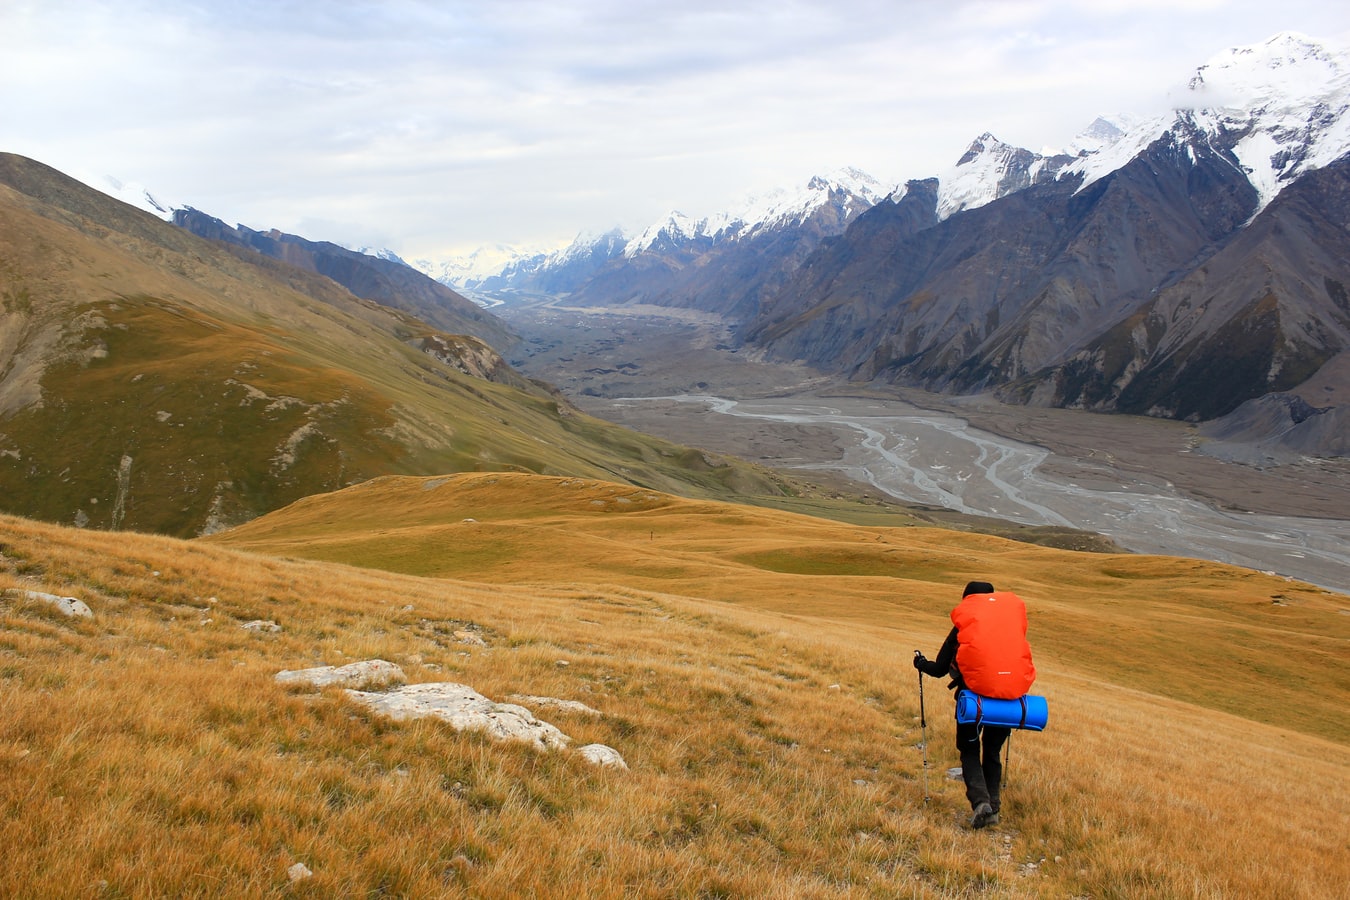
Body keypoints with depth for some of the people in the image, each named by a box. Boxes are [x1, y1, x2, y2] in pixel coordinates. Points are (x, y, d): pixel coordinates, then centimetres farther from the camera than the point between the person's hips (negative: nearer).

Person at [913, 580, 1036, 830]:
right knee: (992, 752, 22)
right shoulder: (1015, 608, 10)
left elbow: (939, 669, 9)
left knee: (969, 752, 13)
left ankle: (980, 800, -8)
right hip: (1011, 694, 3)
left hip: (975, 693, -3)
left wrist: (921, 663, 29)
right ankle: (993, 807, 17)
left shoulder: (963, 626, 4)